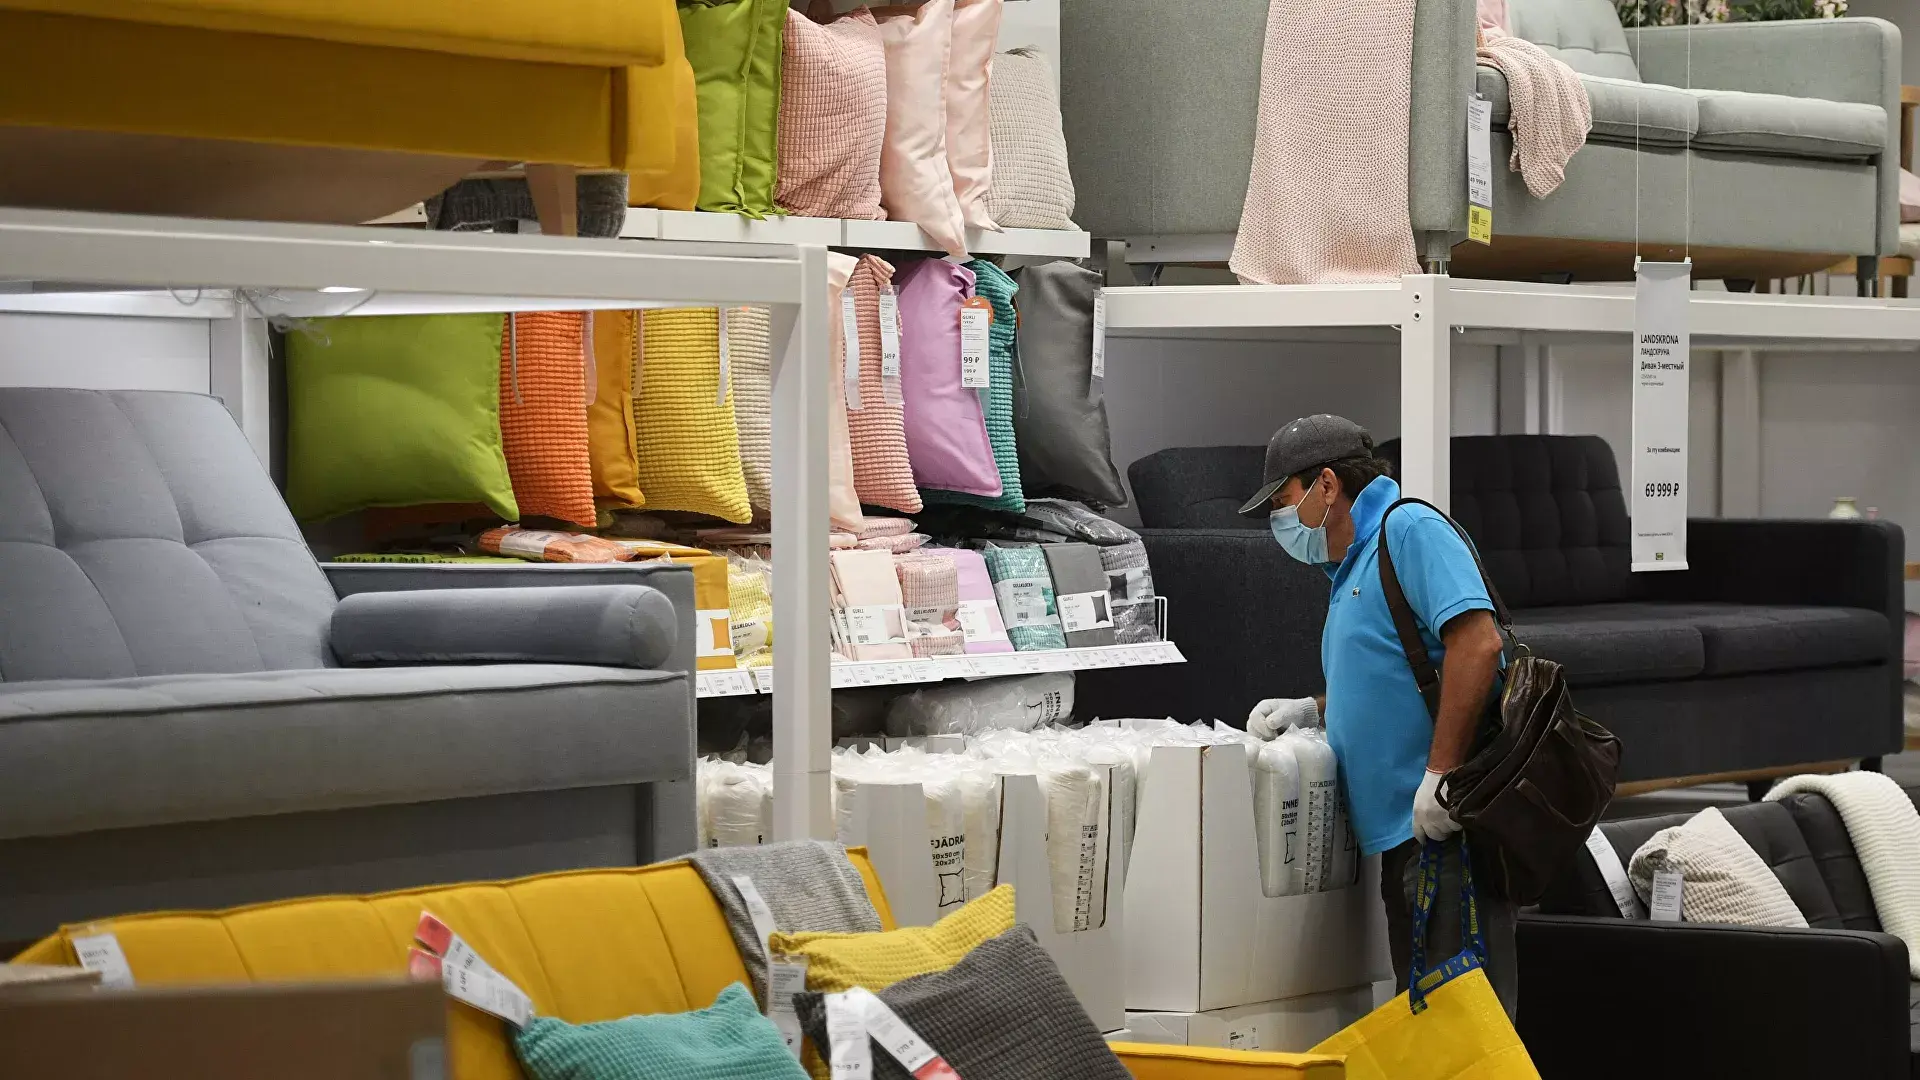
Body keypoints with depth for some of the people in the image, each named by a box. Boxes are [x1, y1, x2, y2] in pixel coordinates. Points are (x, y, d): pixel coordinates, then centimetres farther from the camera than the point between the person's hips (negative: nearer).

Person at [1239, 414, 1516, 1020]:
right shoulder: (1352, 567, 23)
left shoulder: (1410, 531, -9)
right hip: (1403, 832, 11)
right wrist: (1313, 710, 14)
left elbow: (1477, 642, -21)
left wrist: (1440, 775, -24)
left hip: (1446, 818, -11)